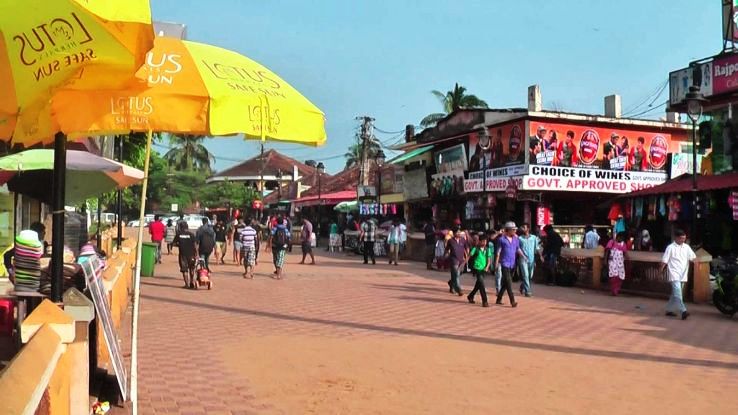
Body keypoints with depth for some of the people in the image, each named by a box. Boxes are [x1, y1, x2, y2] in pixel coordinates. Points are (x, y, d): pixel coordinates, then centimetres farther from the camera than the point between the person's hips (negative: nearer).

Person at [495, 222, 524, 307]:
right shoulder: (502, 239, -6)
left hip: (513, 264, 6)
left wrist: (524, 257, 1)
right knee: (508, 282, -11)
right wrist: (496, 263, -5)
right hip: (505, 263, -6)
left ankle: (499, 299, 24)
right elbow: (498, 252, -4)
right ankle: (512, 301, -14)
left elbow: (518, 249, 14)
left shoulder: (516, 239, 8)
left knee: (505, 282, 12)